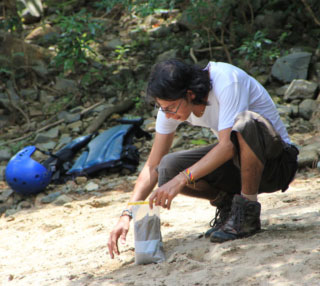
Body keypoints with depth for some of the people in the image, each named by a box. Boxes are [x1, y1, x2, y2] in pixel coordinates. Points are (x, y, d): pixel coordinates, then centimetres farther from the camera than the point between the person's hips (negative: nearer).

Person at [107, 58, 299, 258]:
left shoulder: (226, 80, -26)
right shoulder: (172, 103, -8)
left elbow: (228, 146, -34)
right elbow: (153, 166, -6)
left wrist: (182, 179, -41)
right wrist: (127, 215, -17)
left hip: (275, 157, -5)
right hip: (238, 162, 5)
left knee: (246, 122, -38)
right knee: (169, 169, -19)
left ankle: (248, 213, -22)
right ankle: (227, 204, 3)